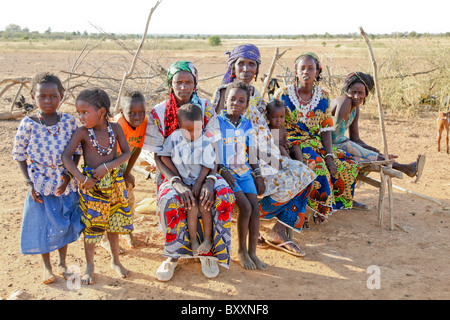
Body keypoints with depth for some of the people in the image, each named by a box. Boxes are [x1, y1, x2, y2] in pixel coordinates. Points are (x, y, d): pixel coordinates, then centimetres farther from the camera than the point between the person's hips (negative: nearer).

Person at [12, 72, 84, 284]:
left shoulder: (69, 121, -7)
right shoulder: (28, 124, -11)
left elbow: (76, 153, 0)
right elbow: (19, 155, -3)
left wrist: (69, 175, -11)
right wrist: (29, 183, -7)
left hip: (66, 185, 2)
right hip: (41, 186, -1)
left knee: (64, 224, 15)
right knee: (42, 225, 11)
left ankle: (62, 263, 36)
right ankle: (47, 266, 32)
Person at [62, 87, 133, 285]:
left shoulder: (115, 128, -5)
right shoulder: (82, 132, -10)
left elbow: (127, 154, -5)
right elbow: (66, 156, -13)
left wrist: (107, 166, -19)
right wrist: (81, 178, -21)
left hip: (113, 181, 2)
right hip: (91, 183, -2)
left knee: (115, 221, 12)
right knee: (92, 224, 6)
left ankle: (115, 261, 31)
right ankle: (89, 266, 22)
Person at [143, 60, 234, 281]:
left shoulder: (206, 109, 0)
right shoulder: (158, 113, -3)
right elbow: (158, 156, -7)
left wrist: (209, 180, -24)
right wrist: (177, 183, -25)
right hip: (172, 172, -1)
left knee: (225, 195, -30)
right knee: (170, 199, -36)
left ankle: (210, 251, -7)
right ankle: (174, 254, -9)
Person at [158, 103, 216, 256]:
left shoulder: (205, 142, -11)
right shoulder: (174, 138, -8)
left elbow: (207, 165, -6)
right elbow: (164, 156, 0)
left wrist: (199, 183, -14)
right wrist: (176, 175, -5)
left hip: (202, 179, 0)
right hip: (184, 181, 0)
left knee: (204, 206, -17)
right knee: (192, 208, -17)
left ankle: (208, 239, 4)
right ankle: (193, 242, -3)